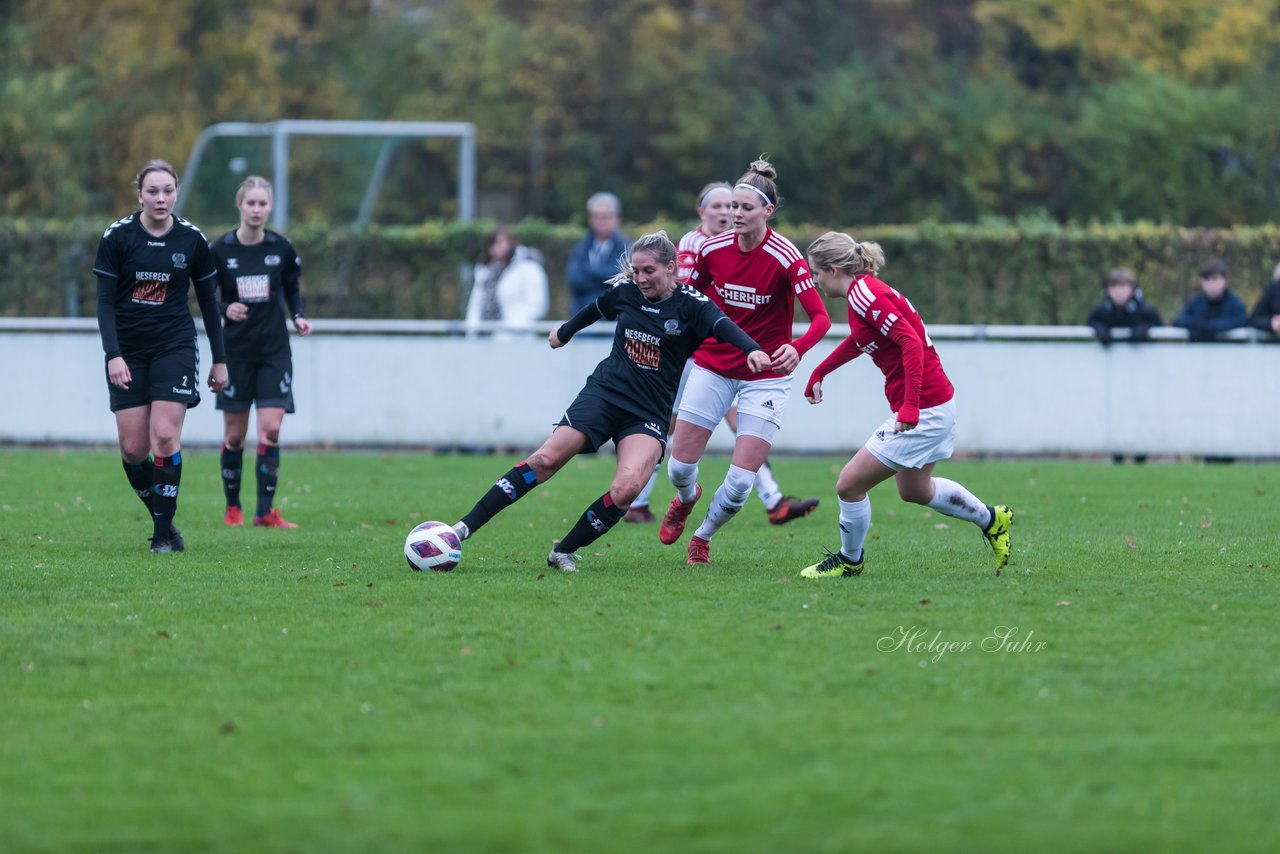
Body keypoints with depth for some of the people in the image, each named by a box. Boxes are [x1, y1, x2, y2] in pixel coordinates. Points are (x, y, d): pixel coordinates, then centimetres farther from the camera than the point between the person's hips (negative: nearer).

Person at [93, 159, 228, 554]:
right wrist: (113, 355, -17)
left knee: (165, 437, -15)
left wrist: (219, 360, 9)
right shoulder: (117, 236, -6)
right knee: (132, 447, -4)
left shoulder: (192, 239, -2)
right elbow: (105, 302, -6)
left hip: (175, 346, 0)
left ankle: (163, 533, -6)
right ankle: (161, 517, 18)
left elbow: (208, 301, 8)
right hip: (128, 351, 0)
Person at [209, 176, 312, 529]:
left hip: (274, 351, 1)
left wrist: (298, 317, -4)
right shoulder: (220, 250, -7)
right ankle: (233, 507, 18)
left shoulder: (281, 248, -2)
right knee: (234, 434, 4)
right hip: (235, 350, -1)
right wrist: (225, 309, -21)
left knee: (271, 430, -9)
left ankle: (265, 512, -6)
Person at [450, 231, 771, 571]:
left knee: (627, 487, -26)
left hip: (648, 414, -2)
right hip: (603, 393, 2)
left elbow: (723, 326, -25)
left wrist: (752, 350, -46)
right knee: (546, 459, -14)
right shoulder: (625, 292, 4)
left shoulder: (690, 304, -6)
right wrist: (564, 332, 44)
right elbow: (595, 310, 26)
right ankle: (465, 527, -12)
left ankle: (564, 551, -7)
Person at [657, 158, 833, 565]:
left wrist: (796, 349, -44)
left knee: (741, 481, -10)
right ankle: (687, 499, 39)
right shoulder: (713, 248, -6)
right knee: (680, 465, 0)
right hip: (713, 365, 3)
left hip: (764, 374, -3)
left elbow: (821, 318, -25)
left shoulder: (786, 258, -18)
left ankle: (703, 536, 20)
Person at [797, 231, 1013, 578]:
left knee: (849, 484, -3)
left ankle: (849, 559, 16)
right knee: (914, 490, 26)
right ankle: (991, 520, 38)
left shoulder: (865, 295, -20)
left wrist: (910, 407, -30)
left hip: (922, 411, -10)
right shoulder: (863, 292, 10)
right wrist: (819, 372, 39)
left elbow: (911, 342, -27)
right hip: (934, 406, 10)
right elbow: (858, 340, 32)